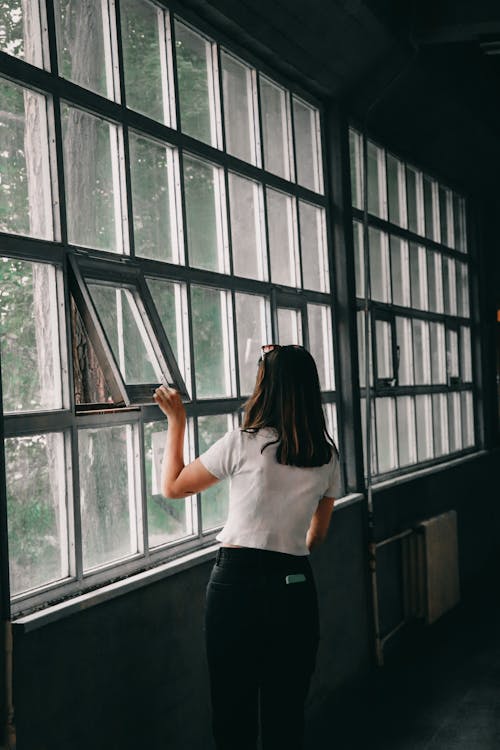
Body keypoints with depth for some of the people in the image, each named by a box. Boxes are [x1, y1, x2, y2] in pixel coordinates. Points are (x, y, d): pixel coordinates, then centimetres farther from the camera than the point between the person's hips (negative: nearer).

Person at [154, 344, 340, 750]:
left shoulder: (242, 444, -9)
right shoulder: (326, 455, 4)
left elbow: (173, 486, 4)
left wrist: (176, 421, 12)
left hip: (237, 582, -4)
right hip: (296, 587, 4)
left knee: (233, 707, 10)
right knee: (286, 712, 14)